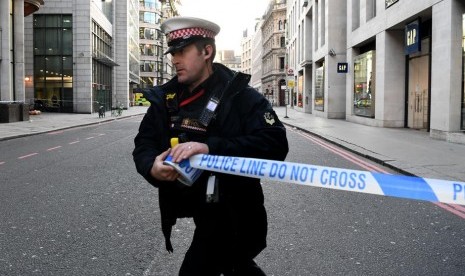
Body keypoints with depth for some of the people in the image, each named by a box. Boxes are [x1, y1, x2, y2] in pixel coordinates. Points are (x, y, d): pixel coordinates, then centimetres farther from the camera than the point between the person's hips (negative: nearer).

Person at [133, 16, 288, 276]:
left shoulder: (240, 96, -17)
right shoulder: (166, 97, 0)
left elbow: (275, 144, -28)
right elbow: (144, 143, 3)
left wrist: (210, 147, -37)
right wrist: (152, 167, -22)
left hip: (232, 216, -6)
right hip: (197, 212, 6)